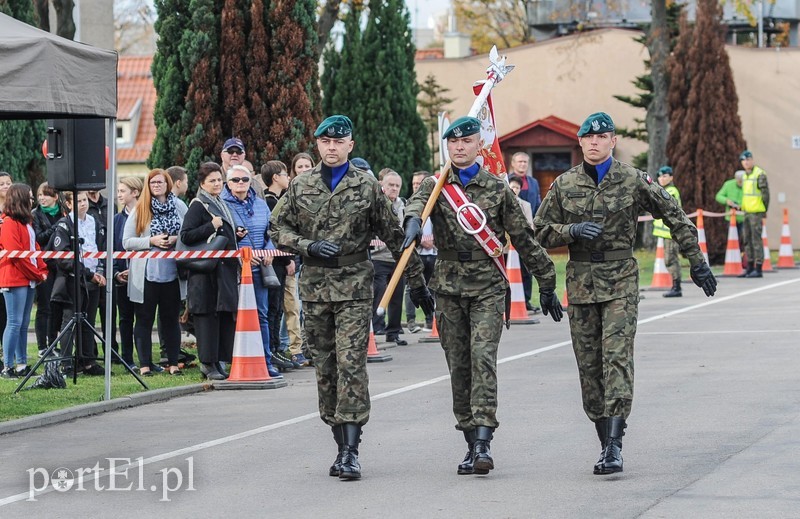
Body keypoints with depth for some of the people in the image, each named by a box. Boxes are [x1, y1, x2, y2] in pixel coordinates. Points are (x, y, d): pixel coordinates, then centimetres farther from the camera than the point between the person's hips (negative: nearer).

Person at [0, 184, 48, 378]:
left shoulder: (26, 222, 18)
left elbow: (34, 249, 20)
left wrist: (42, 271, 4)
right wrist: (37, 274, -11)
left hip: (29, 280, 9)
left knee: (24, 324, 9)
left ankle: (22, 364, 13)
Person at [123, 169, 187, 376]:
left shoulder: (179, 207, 6)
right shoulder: (139, 210, 1)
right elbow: (127, 242, -3)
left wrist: (177, 240, -11)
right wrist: (151, 241, -16)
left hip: (171, 272, 2)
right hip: (146, 273, -2)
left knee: (171, 318, 9)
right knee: (144, 320, 3)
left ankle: (173, 363, 15)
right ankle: (145, 364, 8)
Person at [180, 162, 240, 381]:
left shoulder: (222, 205, 20)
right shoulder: (198, 206, -6)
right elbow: (186, 236, -15)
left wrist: (237, 235, 14)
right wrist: (211, 227, -19)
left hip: (226, 268, 8)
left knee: (226, 314, 5)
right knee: (208, 314, -7)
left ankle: (219, 360, 10)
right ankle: (208, 364, -5)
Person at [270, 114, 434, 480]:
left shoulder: (367, 187, 3)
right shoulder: (300, 187, 9)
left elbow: (394, 236, 7)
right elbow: (278, 229, 12)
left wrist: (417, 283, 9)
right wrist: (309, 246, -7)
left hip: (354, 287, -3)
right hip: (314, 287, 3)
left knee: (351, 363, -12)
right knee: (325, 367, 6)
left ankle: (351, 450, -15)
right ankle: (342, 444, 14)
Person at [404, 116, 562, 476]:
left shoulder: (497, 188, 5)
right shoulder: (436, 185, 7)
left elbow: (524, 238, 10)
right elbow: (418, 202, -18)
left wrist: (546, 284, 11)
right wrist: (414, 220, -43)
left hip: (488, 288, -2)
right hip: (449, 288, 2)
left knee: (483, 359, -16)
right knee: (458, 366, 5)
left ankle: (483, 443, -21)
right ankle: (472, 443, 13)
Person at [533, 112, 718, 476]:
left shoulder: (633, 181, 0)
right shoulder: (564, 185, 6)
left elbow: (675, 217, 7)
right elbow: (542, 231, 9)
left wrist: (697, 263, 6)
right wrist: (572, 231, -11)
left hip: (621, 281, -3)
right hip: (581, 281, 3)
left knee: (617, 358, -15)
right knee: (588, 365, 3)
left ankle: (614, 446, -23)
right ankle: (605, 442, 13)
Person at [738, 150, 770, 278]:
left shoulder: (760, 174, -10)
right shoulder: (745, 175, 16)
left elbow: (765, 194, -12)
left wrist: (764, 212, -11)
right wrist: (743, 207, 18)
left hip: (756, 213, -9)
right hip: (747, 212, 9)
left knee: (756, 240, -9)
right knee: (748, 241, 11)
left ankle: (758, 269, -7)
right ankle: (750, 268, 17)